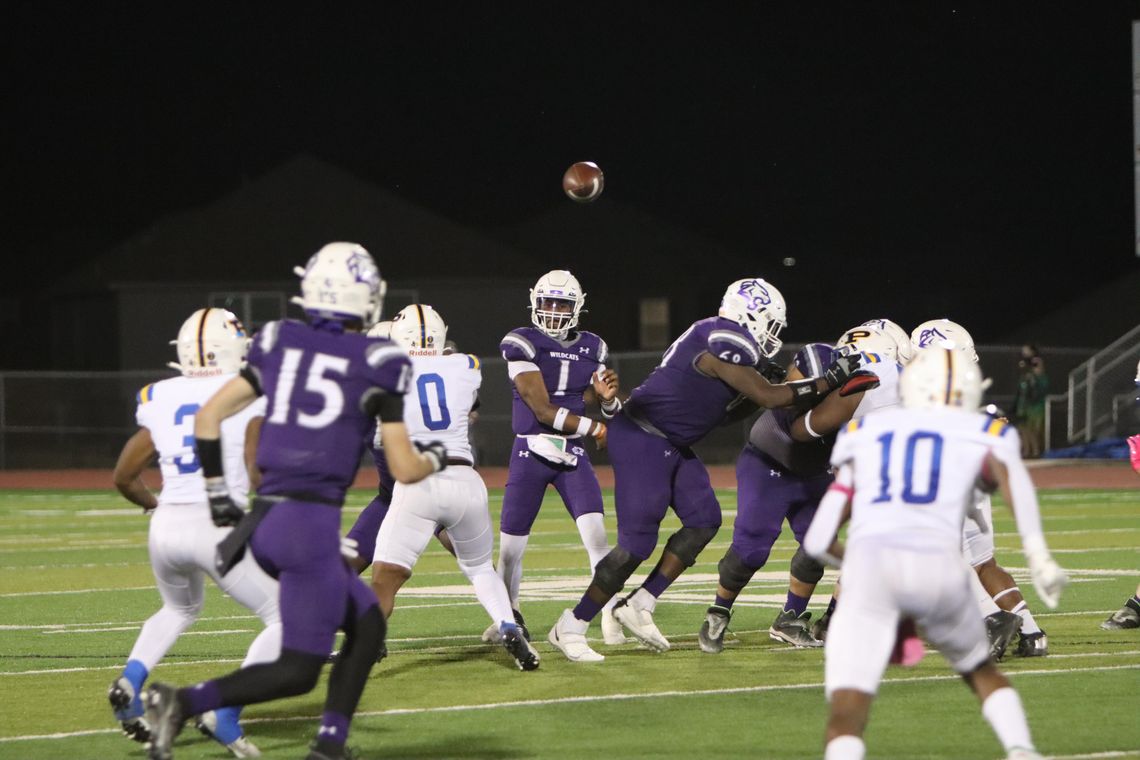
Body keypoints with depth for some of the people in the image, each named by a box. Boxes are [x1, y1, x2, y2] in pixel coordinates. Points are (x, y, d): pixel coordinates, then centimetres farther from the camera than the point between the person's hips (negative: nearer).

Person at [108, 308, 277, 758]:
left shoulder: (160, 400, 10)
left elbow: (124, 477, 15)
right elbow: (260, 472, -12)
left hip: (167, 525, 5)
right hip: (220, 526, -5)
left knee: (181, 609, 34)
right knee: (283, 620, 7)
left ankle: (131, 680, 10)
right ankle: (225, 714, -9)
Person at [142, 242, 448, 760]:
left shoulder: (279, 345, 10)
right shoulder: (374, 364, -4)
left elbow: (208, 417, 11)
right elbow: (403, 469, -2)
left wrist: (216, 491, 22)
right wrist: (435, 459, 20)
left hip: (267, 518, 7)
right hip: (312, 524, -7)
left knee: (367, 626, 21)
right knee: (298, 670, -2)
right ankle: (185, 703, -18)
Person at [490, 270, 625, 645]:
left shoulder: (593, 349, 7)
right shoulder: (521, 344, -8)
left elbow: (608, 413, 10)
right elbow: (542, 410, -15)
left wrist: (609, 398, -13)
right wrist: (592, 427, -18)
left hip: (574, 456, 2)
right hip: (531, 452, -2)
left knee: (596, 533, -15)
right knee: (510, 547, 5)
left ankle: (610, 616, -10)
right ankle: (509, 615, 28)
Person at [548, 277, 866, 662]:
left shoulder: (720, 337, 11)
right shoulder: (726, 344, -19)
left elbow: (729, 410, 17)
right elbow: (767, 397, -18)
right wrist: (828, 381, -11)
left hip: (670, 444, 10)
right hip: (641, 439, -10)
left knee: (704, 520, 8)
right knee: (637, 541, -9)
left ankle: (639, 606, 11)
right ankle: (571, 627, -1)